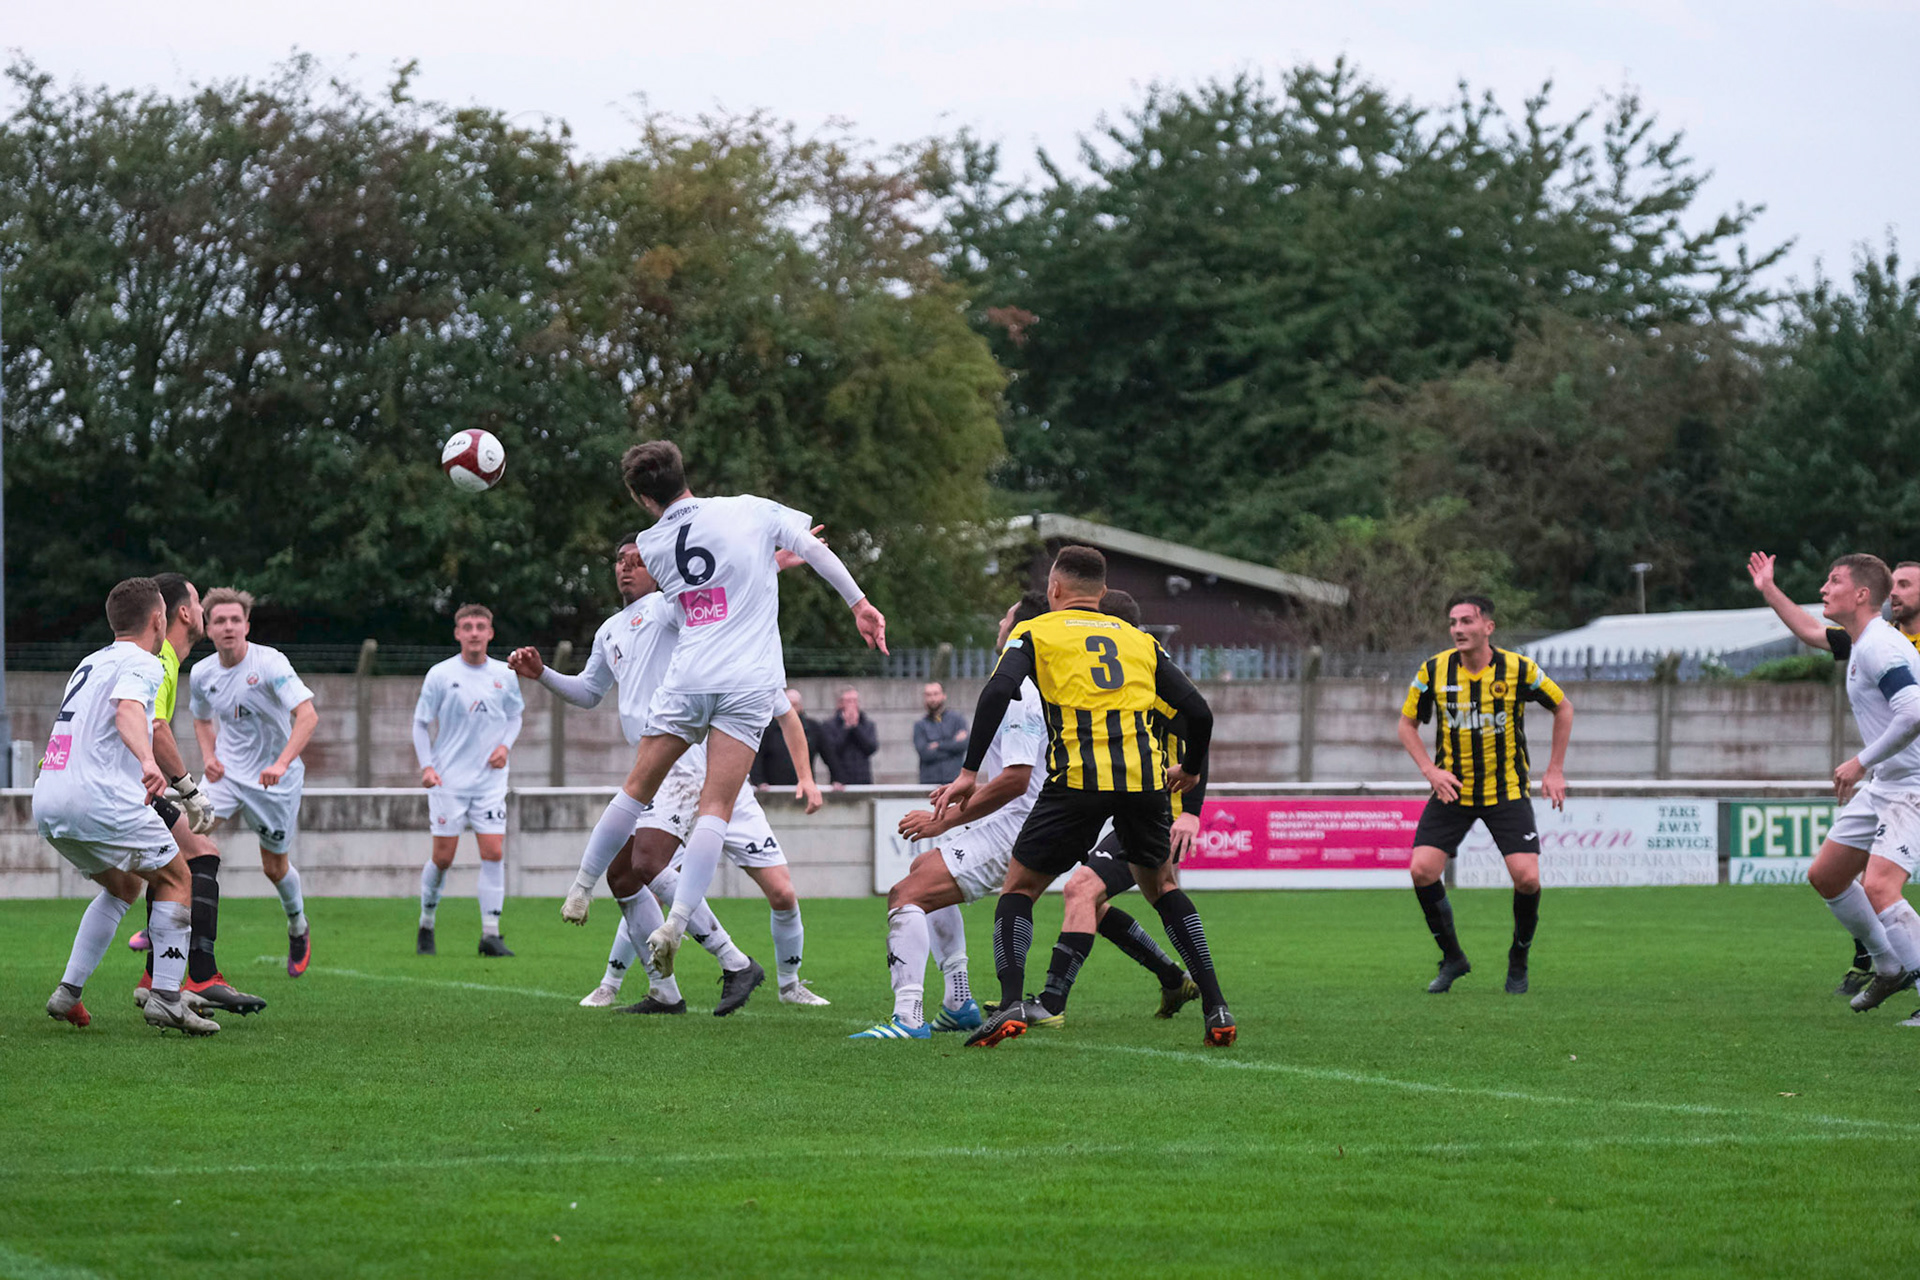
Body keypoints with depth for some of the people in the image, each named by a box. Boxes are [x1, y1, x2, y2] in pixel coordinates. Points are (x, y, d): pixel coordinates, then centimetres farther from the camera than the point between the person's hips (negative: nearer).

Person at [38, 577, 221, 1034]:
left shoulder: (90, 663, 24)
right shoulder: (141, 663, -3)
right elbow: (127, 710, -24)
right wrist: (148, 761, -41)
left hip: (47, 803, 8)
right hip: (101, 799, -8)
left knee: (124, 885, 25)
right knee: (175, 878, 7)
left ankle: (68, 992, 15)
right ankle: (166, 997, -4)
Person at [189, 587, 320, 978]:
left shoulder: (270, 664, -19)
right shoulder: (202, 674, -2)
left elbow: (308, 715, -26)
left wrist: (282, 763, -38)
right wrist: (208, 755, -2)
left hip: (275, 780, -3)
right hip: (227, 772, 3)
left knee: (275, 866, 8)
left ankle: (298, 931, 36)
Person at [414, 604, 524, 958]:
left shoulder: (505, 675, 4)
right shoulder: (440, 675, -4)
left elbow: (514, 715, 18)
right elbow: (421, 723, 2)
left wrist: (505, 745, -1)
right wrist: (426, 766, -11)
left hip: (490, 779, 2)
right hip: (448, 781, -2)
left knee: (494, 852, -7)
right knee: (443, 858, -1)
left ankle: (490, 934, -4)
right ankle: (426, 926, 19)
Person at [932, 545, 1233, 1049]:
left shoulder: (1035, 633, 13)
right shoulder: (1140, 641, 22)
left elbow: (998, 692, -5)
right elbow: (1198, 711, 18)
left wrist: (970, 772, -4)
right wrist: (1191, 770, 36)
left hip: (1078, 778, -3)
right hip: (1145, 775, 3)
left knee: (1019, 887, 11)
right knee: (1157, 884, 23)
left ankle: (1011, 1004, -10)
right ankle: (1216, 1010, 13)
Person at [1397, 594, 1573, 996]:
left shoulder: (1519, 669, -11)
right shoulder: (1434, 670, -8)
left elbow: (1563, 708, 5)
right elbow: (1407, 723, 6)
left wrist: (1555, 770, 2)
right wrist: (1430, 770, -9)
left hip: (1508, 792, -2)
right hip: (1452, 790, 2)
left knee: (1527, 877, -15)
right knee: (1422, 870, -13)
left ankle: (1518, 962, 12)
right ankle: (1452, 958, 8)